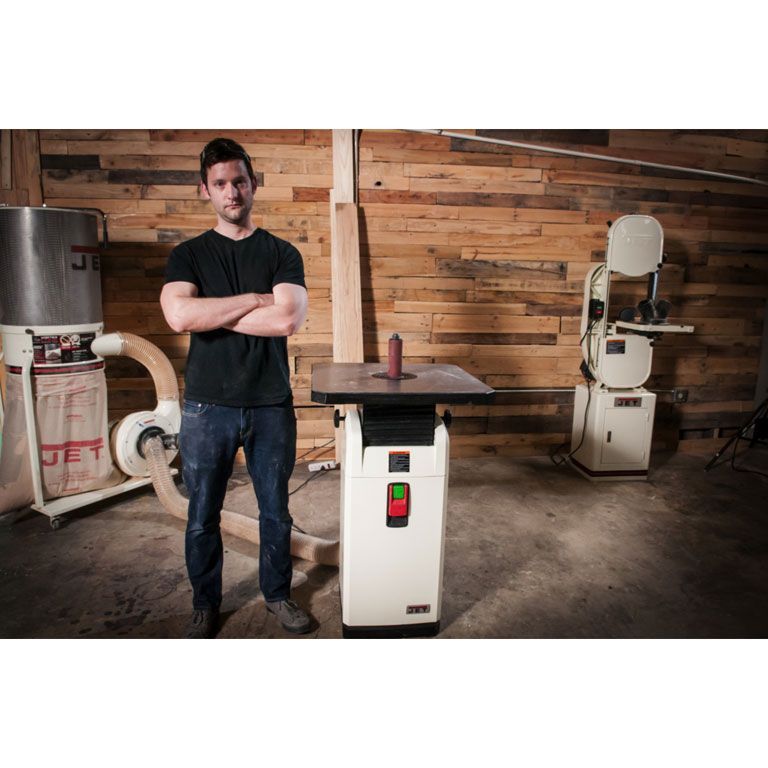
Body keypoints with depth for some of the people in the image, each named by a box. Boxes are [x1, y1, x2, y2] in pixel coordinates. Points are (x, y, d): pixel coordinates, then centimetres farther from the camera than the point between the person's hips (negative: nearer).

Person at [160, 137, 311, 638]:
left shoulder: (282, 254, 3)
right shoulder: (189, 255, 4)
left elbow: (288, 320, -15)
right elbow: (179, 316, -15)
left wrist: (211, 313, -11)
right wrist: (254, 300, -12)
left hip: (271, 406, 0)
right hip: (207, 407, 1)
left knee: (276, 510, 14)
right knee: (203, 516, 13)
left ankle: (278, 593, 36)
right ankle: (206, 604, 36)